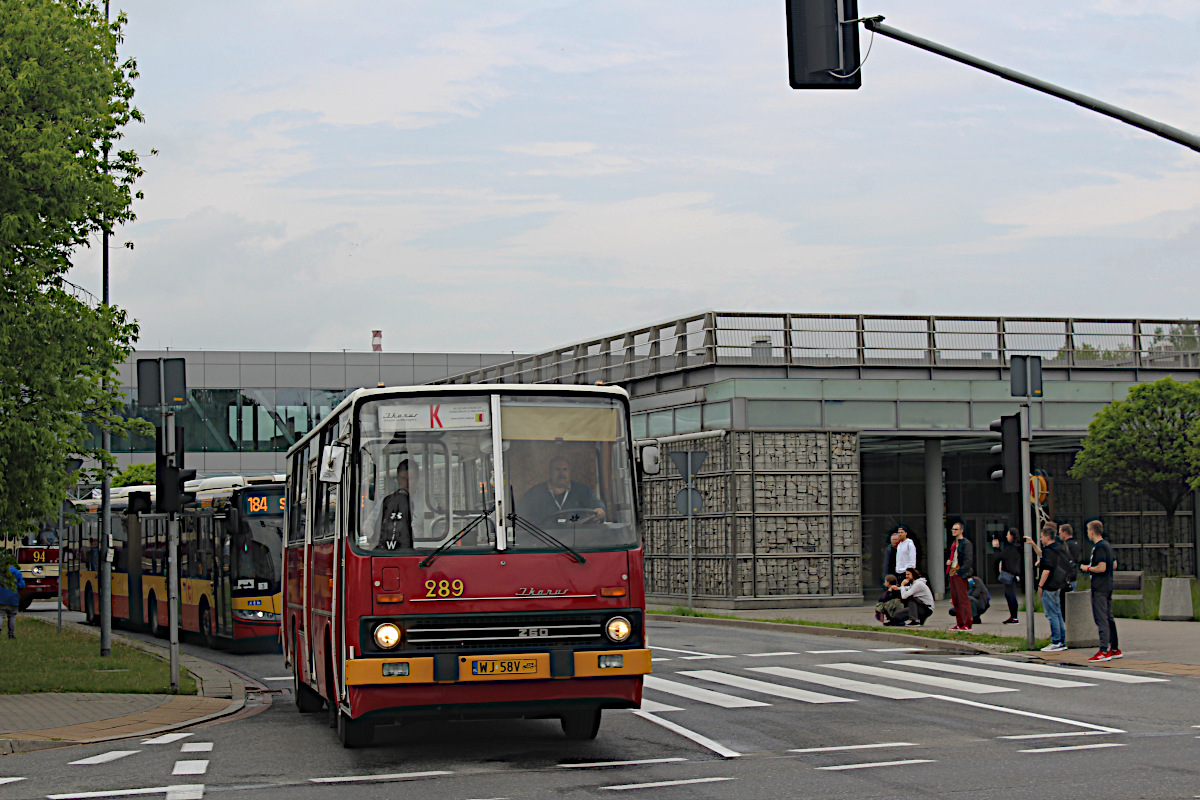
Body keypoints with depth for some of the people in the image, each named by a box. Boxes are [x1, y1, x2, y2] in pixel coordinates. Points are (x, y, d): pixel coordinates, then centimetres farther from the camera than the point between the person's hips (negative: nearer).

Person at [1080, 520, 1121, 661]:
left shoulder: (1099, 547, -16)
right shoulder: (1107, 545, 14)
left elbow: (1101, 567, -24)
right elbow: (1114, 565, 21)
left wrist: (1088, 568, -8)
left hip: (1099, 588, -10)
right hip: (1108, 586, 10)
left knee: (1101, 619, -9)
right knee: (1109, 618, 14)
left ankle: (1104, 651, -11)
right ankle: (1114, 649, 19)